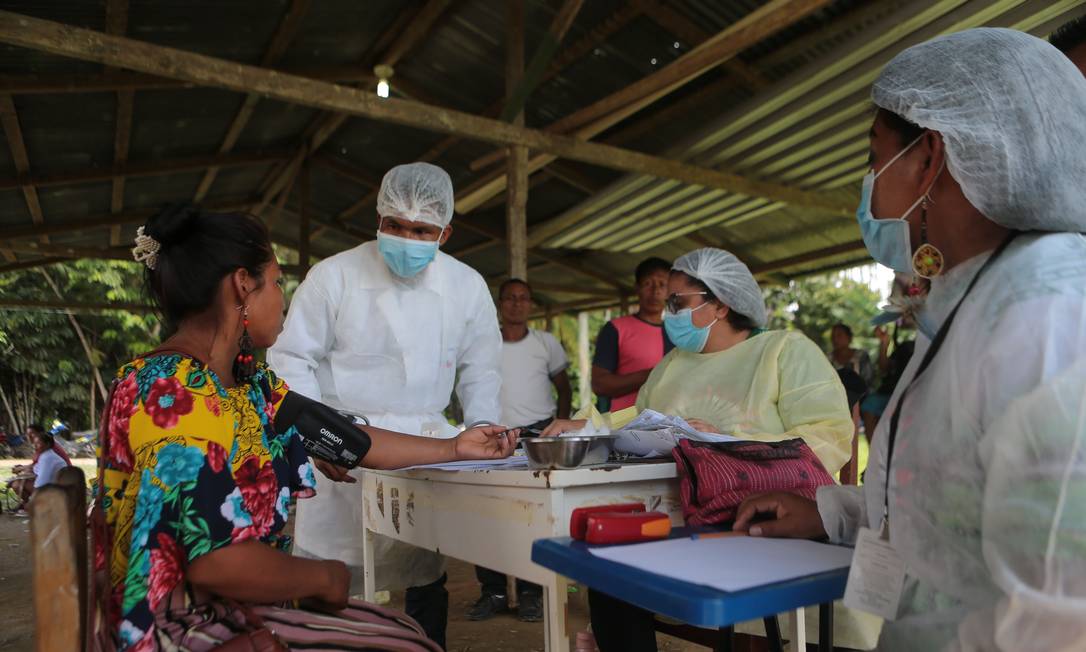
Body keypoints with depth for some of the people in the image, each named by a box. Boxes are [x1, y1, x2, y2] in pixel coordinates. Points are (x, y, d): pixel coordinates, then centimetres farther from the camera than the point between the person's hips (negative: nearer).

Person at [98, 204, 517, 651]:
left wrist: (454, 449, 18)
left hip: (237, 610, 8)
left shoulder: (246, 380, 5)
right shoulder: (174, 392, -24)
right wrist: (324, 577, -13)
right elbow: (218, 562, -29)